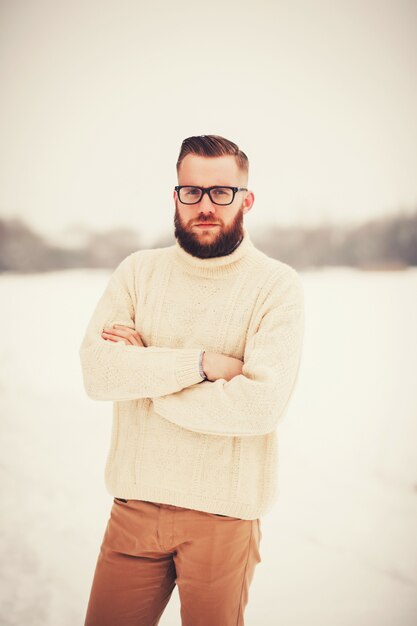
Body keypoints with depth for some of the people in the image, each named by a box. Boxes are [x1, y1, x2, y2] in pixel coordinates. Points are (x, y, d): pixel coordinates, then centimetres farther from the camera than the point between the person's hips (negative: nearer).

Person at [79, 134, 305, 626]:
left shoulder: (277, 285, -6)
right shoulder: (137, 271, 5)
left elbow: (263, 404, -19)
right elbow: (96, 370, -10)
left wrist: (144, 368, -11)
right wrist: (204, 362, -18)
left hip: (224, 514, -3)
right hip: (135, 503, 3)